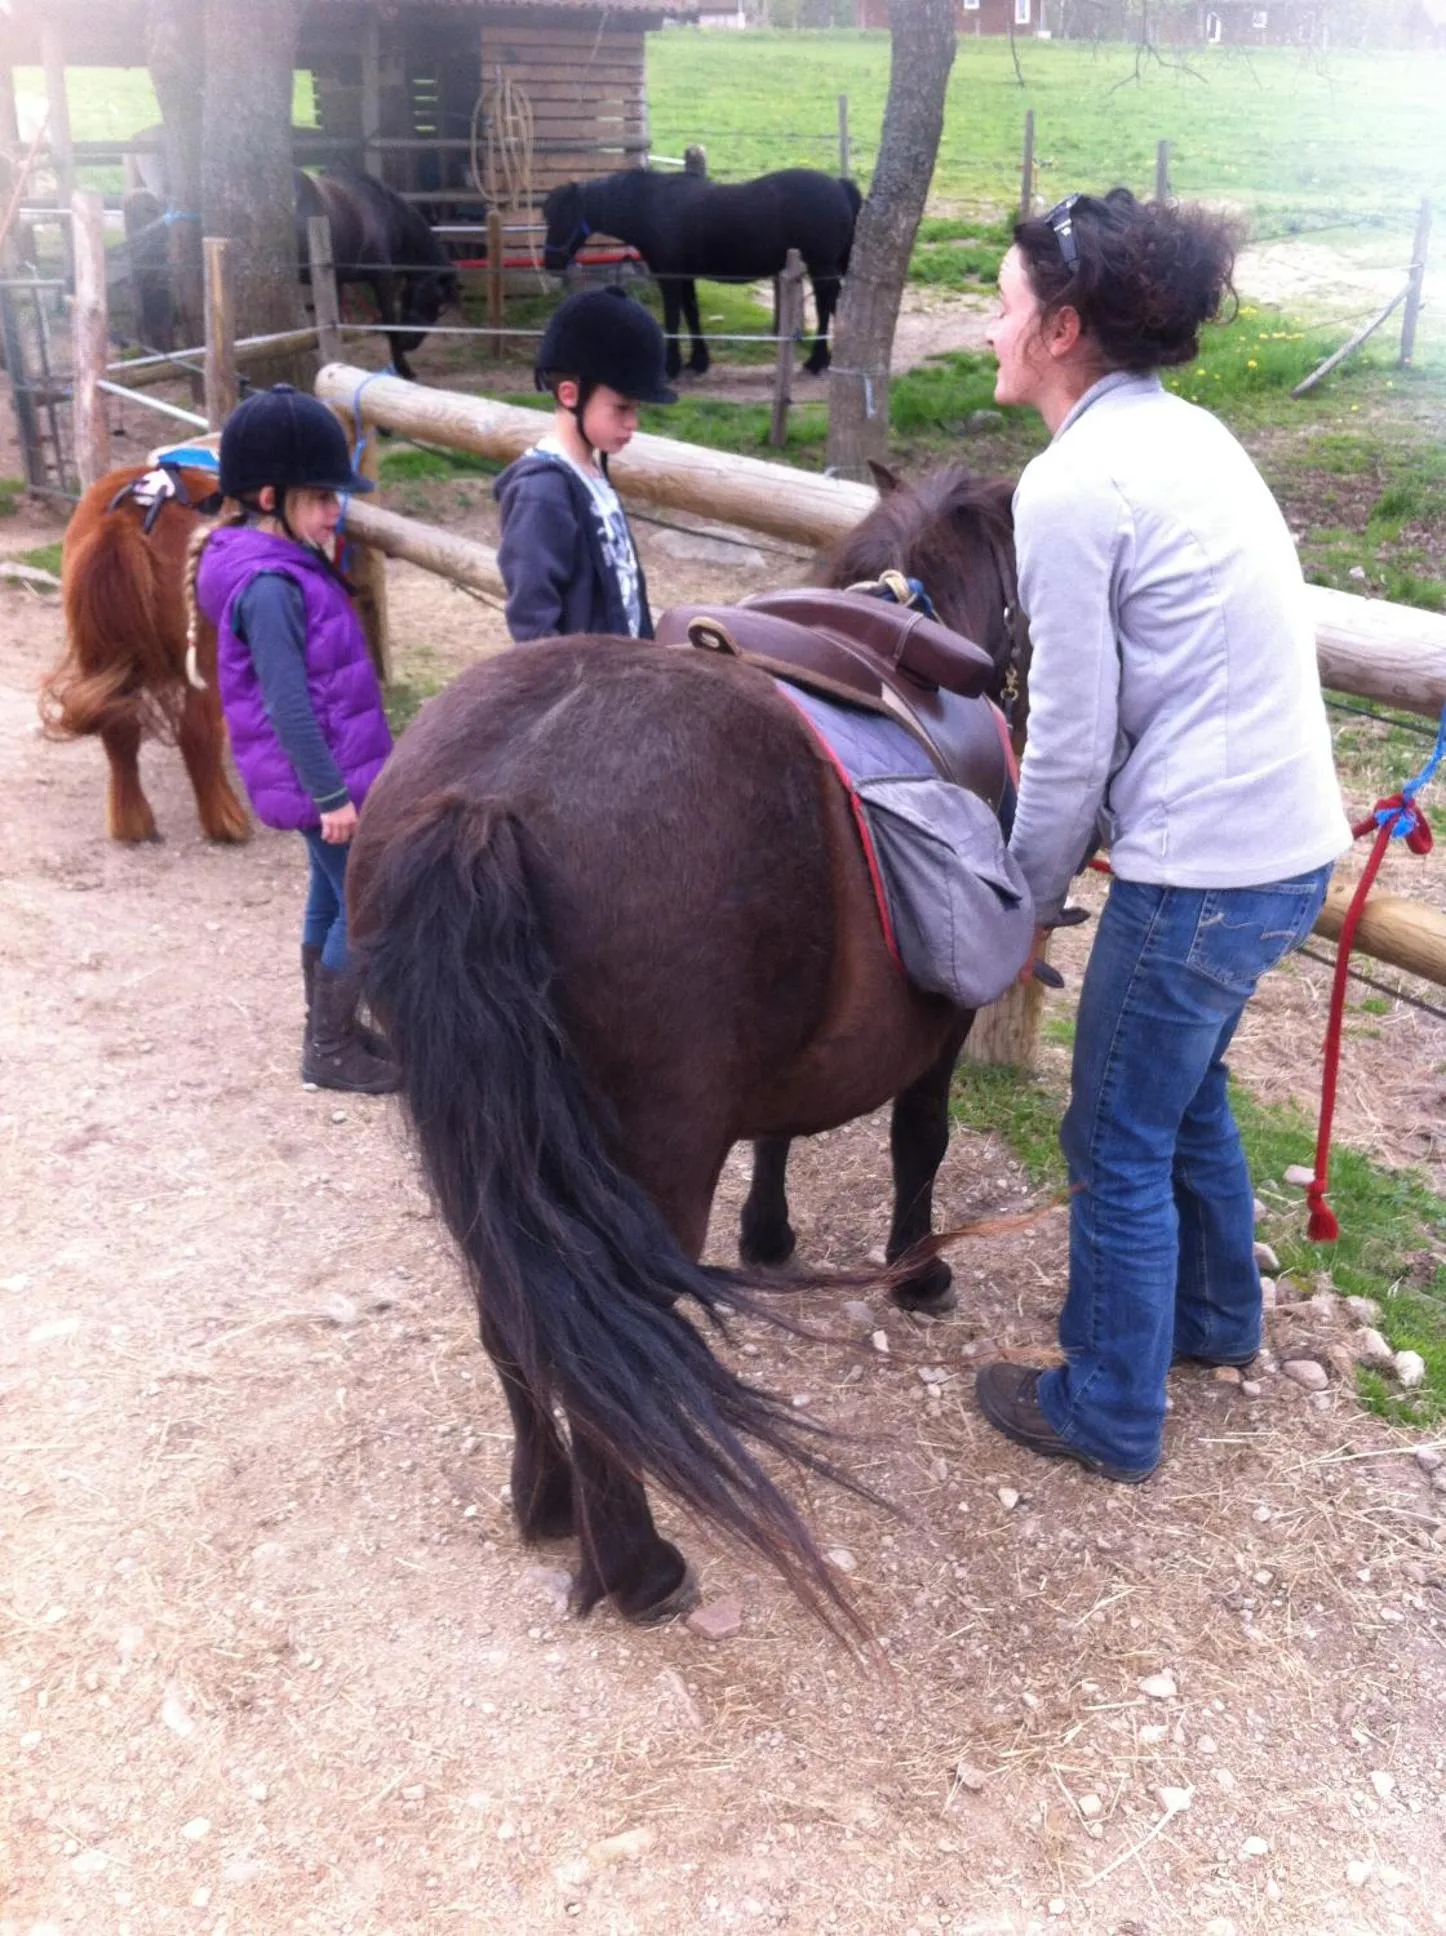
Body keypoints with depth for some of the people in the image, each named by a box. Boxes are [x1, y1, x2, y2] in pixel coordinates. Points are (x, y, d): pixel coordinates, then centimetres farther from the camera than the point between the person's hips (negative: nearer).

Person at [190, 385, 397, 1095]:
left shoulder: (289, 564, 8)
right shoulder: (270, 586, -23)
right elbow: (287, 705, -24)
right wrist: (331, 795, -21)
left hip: (329, 773, 10)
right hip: (322, 781, -10)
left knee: (333, 899, 19)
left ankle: (329, 1028, 32)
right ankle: (330, 1049, 11)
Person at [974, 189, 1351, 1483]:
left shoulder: (1071, 484, -17)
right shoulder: (1189, 433, 11)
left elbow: (1071, 736, -15)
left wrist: (1031, 898, 0)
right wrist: (1083, 848, 19)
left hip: (1200, 869, -9)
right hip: (1293, 840, 9)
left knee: (1118, 1140, 8)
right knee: (1187, 1085, 27)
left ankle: (1108, 1416, 25)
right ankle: (1218, 1315, 47)